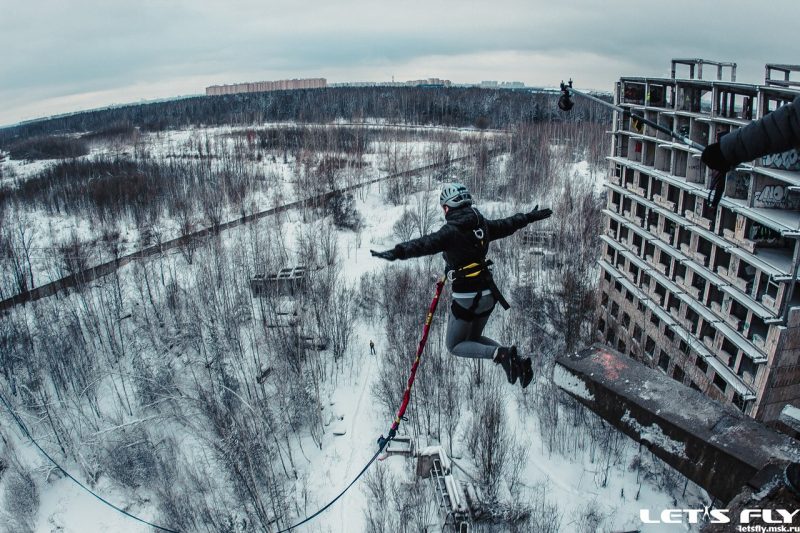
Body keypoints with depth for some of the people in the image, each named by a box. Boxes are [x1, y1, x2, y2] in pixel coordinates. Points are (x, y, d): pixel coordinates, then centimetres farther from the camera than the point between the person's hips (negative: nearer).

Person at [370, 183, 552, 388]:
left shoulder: (452, 230, -15)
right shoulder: (482, 224, 7)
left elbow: (425, 244, -31)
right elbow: (507, 225, 22)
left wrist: (396, 252, -39)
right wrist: (530, 217, 40)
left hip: (466, 298, -7)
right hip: (489, 294, 7)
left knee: (454, 346, 10)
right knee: (473, 338, 25)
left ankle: (499, 354, -13)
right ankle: (517, 360, 7)